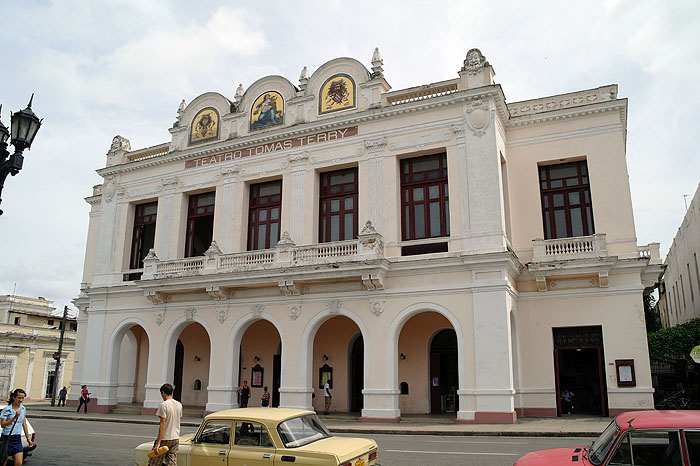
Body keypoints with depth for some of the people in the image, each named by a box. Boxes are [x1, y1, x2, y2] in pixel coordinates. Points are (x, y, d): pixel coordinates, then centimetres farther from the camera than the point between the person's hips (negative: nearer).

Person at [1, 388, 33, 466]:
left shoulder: (23, 409, 8)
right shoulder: (7, 409, -8)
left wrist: (28, 438, 15)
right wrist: (15, 417, -23)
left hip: (17, 439, 5)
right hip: (7, 438, -4)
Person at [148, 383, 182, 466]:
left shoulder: (163, 405, -13)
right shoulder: (179, 405, 8)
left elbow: (162, 425, -17)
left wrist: (158, 443, -17)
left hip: (165, 438, -6)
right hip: (175, 438, 6)